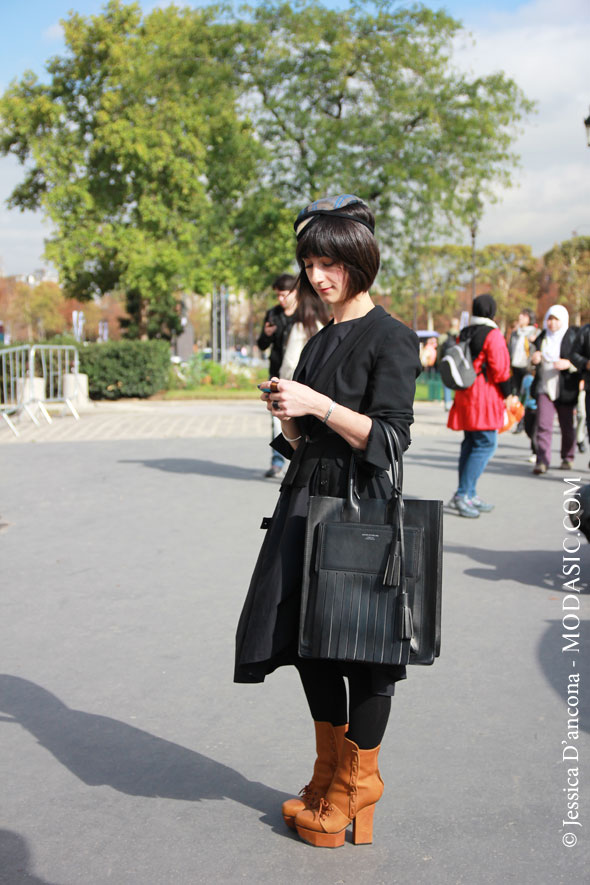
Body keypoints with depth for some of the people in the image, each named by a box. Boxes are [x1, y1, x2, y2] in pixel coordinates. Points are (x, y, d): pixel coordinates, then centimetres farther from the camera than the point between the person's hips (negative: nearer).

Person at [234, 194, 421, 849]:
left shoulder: (391, 339, -8)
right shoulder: (319, 342, 15)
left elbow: (389, 437, -15)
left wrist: (318, 405, -21)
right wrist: (286, 414, -2)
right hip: (306, 500, 8)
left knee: (362, 649, 0)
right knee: (309, 642, 12)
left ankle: (354, 797, 17)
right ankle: (327, 782, 29)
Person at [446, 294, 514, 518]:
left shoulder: (463, 334, 13)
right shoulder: (493, 335, -11)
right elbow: (500, 369, -14)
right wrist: (506, 394, -3)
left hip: (464, 396, 8)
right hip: (485, 398, -8)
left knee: (470, 444, 14)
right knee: (486, 444, -7)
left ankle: (470, 495, 17)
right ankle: (462, 495, -13)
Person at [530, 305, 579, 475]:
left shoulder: (572, 337, -3)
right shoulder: (542, 337, 11)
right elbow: (535, 356, 22)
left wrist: (568, 364, -22)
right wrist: (533, 358, -1)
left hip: (565, 389, -2)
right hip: (544, 388, 3)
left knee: (567, 425, 9)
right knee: (543, 424, -10)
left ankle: (567, 458, 28)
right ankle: (542, 461, -11)